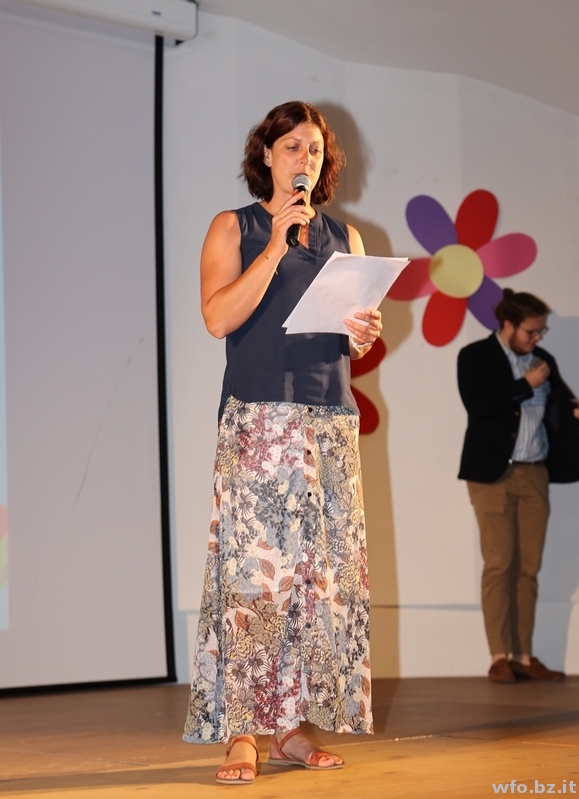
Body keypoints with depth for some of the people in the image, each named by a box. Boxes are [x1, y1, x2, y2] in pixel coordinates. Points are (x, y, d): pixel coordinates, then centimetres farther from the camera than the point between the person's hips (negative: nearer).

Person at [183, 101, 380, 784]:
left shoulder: (345, 237, 19)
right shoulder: (234, 228, 7)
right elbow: (218, 318, -7)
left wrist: (362, 337, -2)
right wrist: (276, 247, -11)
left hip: (331, 420, 4)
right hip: (259, 420, -4)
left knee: (324, 573, -1)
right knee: (253, 572, -10)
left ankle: (289, 726, 5)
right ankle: (241, 733, -9)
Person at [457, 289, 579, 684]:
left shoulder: (543, 359, 13)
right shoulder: (475, 356, -2)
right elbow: (477, 406, -16)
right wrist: (526, 384, -12)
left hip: (535, 474, 5)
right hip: (493, 474, -5)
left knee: (529, 567, 3)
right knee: (499, 564, -6)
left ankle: (524, 656, 5)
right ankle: (500, 657, -4)